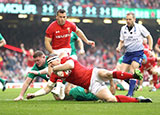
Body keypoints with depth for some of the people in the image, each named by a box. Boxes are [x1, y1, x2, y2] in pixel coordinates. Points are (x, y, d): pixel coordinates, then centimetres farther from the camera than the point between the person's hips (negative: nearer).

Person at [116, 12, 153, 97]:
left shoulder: (139, 27, -5)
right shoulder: (123, 29, 6)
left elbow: (149, 37, 5)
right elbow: (121, 41, 16)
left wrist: (150, 49, -3)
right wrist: (119, 47, -6)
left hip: (138, 52, -5)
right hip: (128, 53, 5)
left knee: (132, 71, -21)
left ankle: (130, 94, -18)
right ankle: (133, 86, 19)